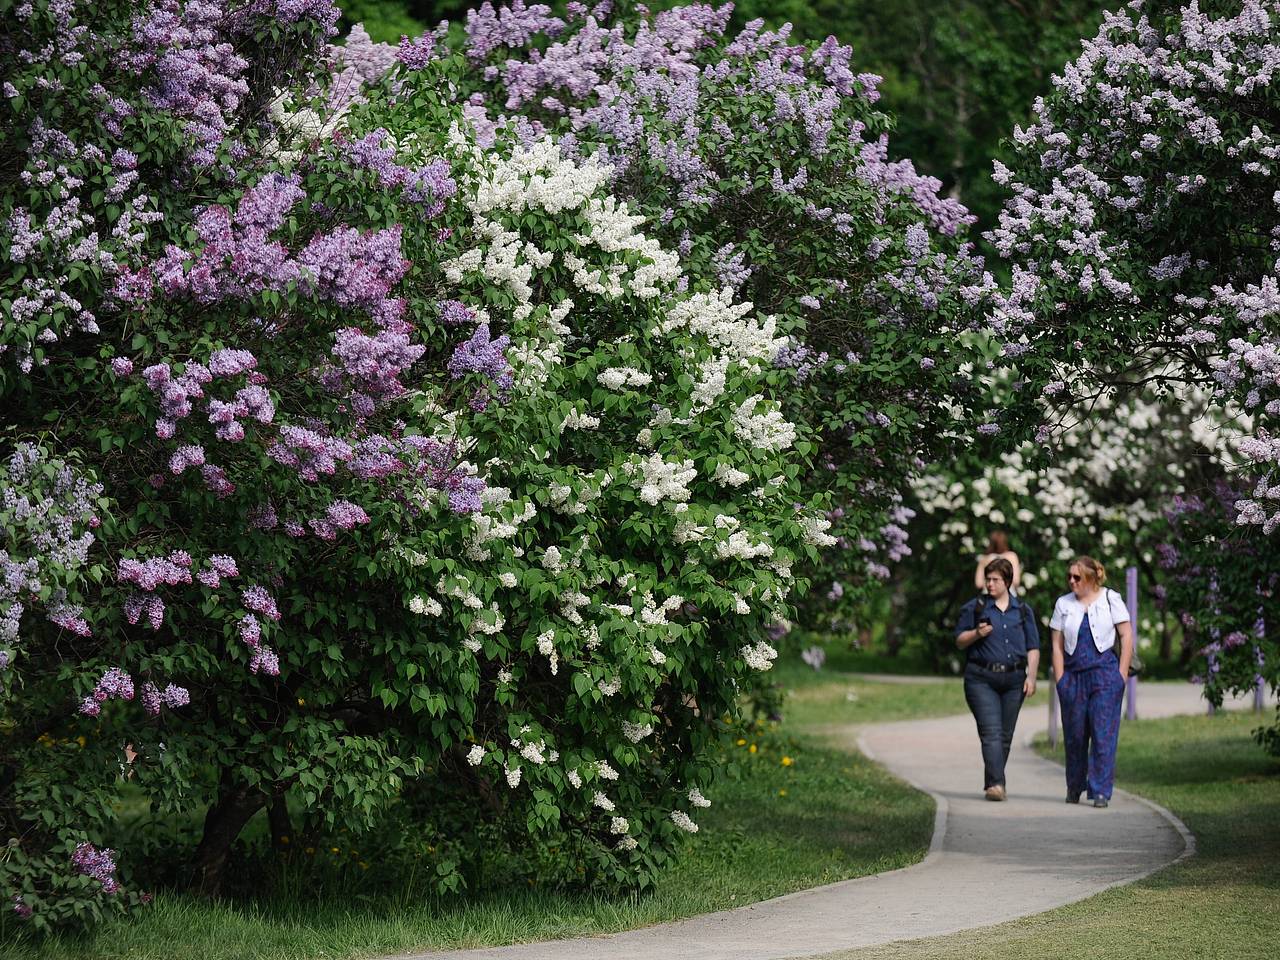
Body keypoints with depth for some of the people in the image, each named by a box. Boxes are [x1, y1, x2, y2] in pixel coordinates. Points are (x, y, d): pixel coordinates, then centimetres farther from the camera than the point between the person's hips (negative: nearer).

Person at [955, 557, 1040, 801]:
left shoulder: (1023, 610, 11)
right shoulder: (974, 608, 5)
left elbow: (1033, 647, 11)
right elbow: (959, 641, 7)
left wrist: (1031, 676, 0)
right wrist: (977, 633, -13)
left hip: (1013, 680, 3)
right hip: (982, 679, -3)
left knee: (1005, 735, 6)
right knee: (991, 732, -14)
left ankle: (993, 783, 16)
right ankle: (996, 784, -22)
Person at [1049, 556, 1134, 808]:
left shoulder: (1110, 599, 2)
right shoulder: (1064, 604, 9)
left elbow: (1127, 637, 2)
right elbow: (1057, 645, 9)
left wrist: (1121, 675, -4)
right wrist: (1060, 680, 1)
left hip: (1105, 674, -3)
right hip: (1074, 676, 3)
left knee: (1103, 733, -8)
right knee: (1074, 733, 6)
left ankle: (1101, 791, -7)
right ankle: (1074, 788, 23)